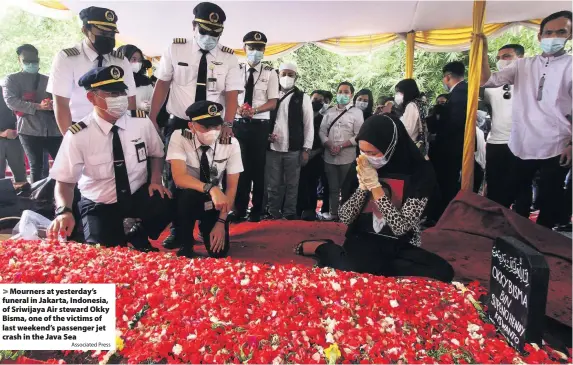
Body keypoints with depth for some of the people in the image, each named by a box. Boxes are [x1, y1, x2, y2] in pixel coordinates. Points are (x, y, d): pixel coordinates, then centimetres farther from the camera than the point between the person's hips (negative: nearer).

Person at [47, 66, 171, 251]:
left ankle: (138, 239, 4)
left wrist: (156, 181, -10)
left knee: (168, 205, -28)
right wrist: (64, 211, -32)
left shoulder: (142, 122, -9)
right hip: (99, 205, -2)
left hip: (139, 196, 2)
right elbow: (64, 181, -11)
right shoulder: (78, 135, -16)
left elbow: (156, 153, 9)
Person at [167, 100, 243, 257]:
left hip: (214, 203, 2)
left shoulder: (231, 144, -14)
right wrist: (211, 189, -48)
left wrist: (221, 222, -17)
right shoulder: (179, 137, -19)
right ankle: (185, 244, -11)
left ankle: (204, 227, 24)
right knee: (189, 194, -37)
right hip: (184, 200, -2)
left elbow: (232, 187, -10)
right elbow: (179, 178, -31)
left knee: (218, 251, -12)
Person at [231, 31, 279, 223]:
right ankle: (239, 208, 13)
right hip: (239, 124, 1)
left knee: (258, 167, 4)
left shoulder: (270, 73, 4)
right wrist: (238, 109, -17)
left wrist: (254, 110, -19)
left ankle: (256, 210, 16)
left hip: (260, 125, -1)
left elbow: (272, 103, -2)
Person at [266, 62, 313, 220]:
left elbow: (309, 125, 1)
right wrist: (266, 135, -5)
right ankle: (273, 214, 19)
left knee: (292, 185, 6)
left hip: (294, 149, -1)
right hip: (272, 148, 2)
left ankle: (289, 215, 17)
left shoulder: (303, 97, 3)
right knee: (273, 185, 7)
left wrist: (306, 149, -5)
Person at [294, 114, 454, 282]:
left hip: (400, 246, 1)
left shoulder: (420, 172, -12)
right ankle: (323, 248, -4)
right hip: (363, 240, -1)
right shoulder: (360, 168, -4)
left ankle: (372, 267, -14)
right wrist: (363, 185, -17)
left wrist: (374, 185, -22)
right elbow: (345, 218, -3)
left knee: (443, 272, -27)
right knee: (353, 271, -34)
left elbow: (401, 227, -18)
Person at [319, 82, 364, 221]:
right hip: (329, 156, 4)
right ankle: (333, 212, 20)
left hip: (347, 157, -3)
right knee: (333, 187, 10)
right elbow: (322, 131, 9)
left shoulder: (357, 112, 1)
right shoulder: (330, 112, 12)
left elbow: (358, 136, -6)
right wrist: (329, 146, -9)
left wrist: (341, 146, -14)